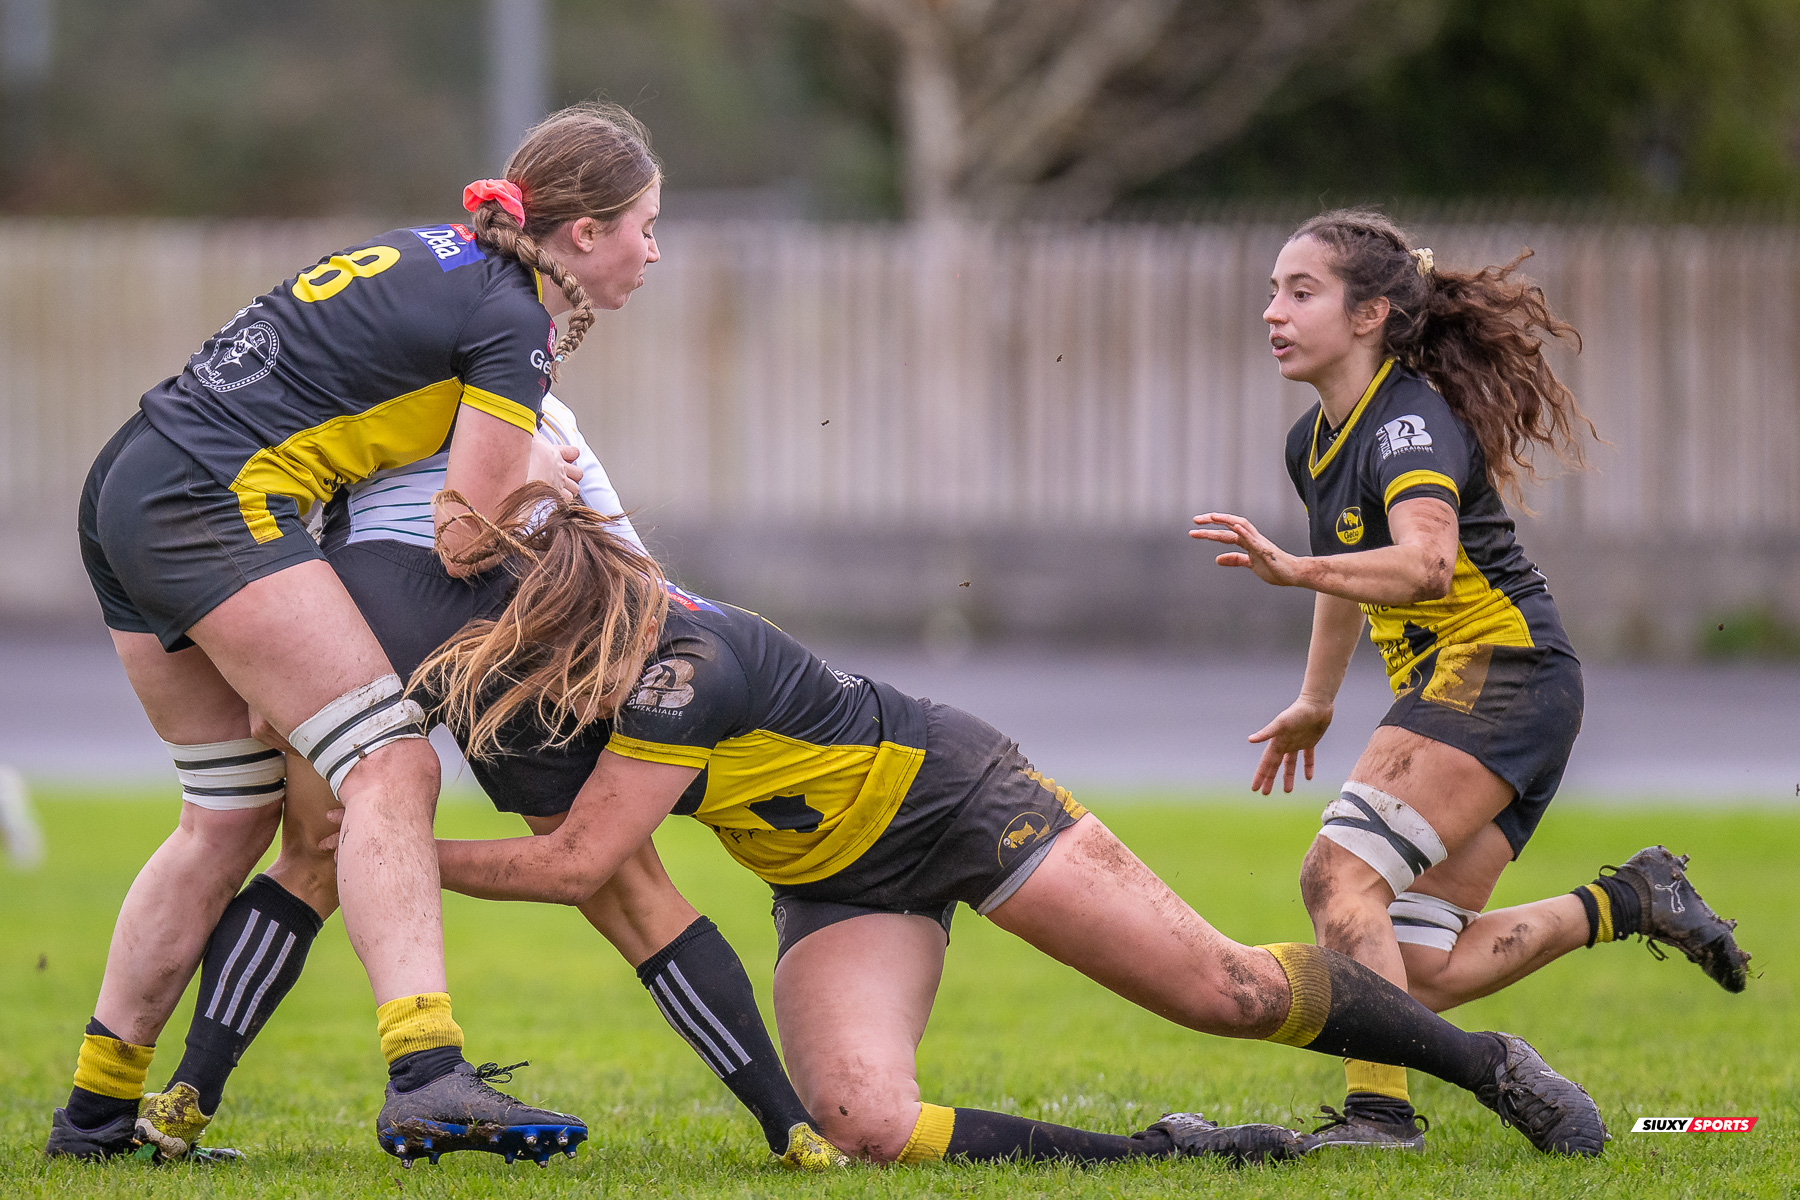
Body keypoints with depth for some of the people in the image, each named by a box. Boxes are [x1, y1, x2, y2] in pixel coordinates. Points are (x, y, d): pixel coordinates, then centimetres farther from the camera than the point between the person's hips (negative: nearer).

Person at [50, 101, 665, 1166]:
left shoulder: (433, 254, 19)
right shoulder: (512, 321, -8)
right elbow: (470, 539, -10)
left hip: (128, 492, 10)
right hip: (221, 507, -10)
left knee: (233, 813, 15)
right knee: (392, 767, -15)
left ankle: (97, 1111, 18)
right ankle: (426, 1071, -31)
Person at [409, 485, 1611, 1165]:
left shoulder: (681, 665, -32)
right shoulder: (567, 655, -7)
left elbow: (575, 864, -30)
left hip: (949, 791, -7)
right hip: (842, 891, 7)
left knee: (1226, 988, -6)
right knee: (864, 1122, -21)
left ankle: (1485, 1061, 17)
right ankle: (1156, 1155, -7)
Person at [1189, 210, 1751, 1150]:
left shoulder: (1409, 420, -15)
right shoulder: (1313, 443, 13)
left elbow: (1424, 561, -34)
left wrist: (1294, 570, -47)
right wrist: (1315, 702, 43)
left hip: (1501, 665, -9)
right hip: (1456, 686, 9)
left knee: (1338, 875, -23)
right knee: (1417, 971, 2)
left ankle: (1379, 1109, -29)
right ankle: (1629, 902, 15)